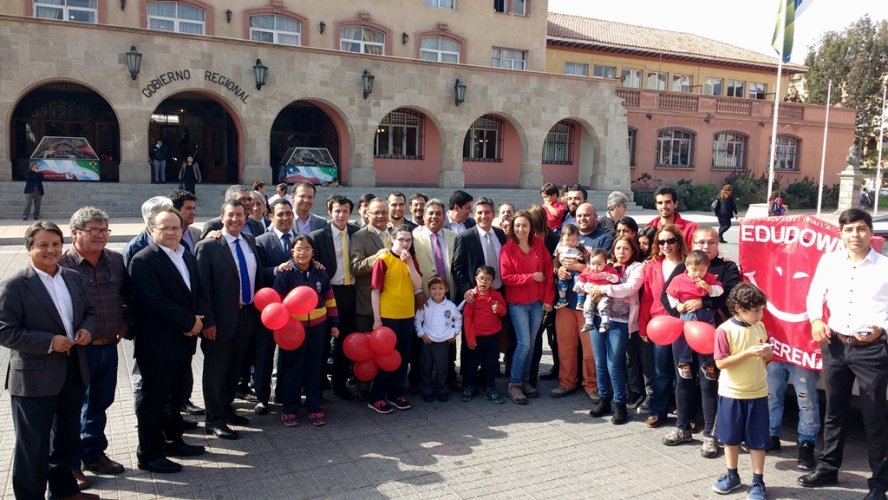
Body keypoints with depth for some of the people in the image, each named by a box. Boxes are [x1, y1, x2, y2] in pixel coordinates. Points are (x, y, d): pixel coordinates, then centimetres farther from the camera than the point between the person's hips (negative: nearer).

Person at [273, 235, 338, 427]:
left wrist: (334, 323, 9)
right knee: (292, 368, 5)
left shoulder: (320, 273, 2)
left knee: (314, 367, 10)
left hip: (317, 327, 3)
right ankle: (289, 409, 19)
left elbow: (329, 298, 9)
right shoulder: (285, 274, -9)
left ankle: (314, 407, 22)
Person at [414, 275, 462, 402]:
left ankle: (442, 391, 20)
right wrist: (421, 333, -3)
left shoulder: (450, 305, -4)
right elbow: (417, 320, 4)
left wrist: (455, 332, 5)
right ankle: (427, 391, 18)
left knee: (442, 368, 6)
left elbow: (458, 318, 11)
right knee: (426, 367, 6)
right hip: (427, 341, 0)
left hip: (444, 341, 0)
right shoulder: (425, 305, -5)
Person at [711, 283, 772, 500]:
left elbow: (767, 358, 12)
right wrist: (748, 353, -24)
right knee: (731, 437, 12)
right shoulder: (724, 330, -15)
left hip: (757, 393, 3)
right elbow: (721, 363, -18)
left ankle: (758, 481, 19)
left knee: (757, 440, 7)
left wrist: (767, 352, -11)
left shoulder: (760, 327, 1)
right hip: (732, 393, -3)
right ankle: (732, 475, 29)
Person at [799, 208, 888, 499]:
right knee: (834, 412, 17)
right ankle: (827, 469, 32)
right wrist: (816, 320, -2)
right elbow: (815, 293, 13)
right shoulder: (829, 261, 3)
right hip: (834, 346, 4)